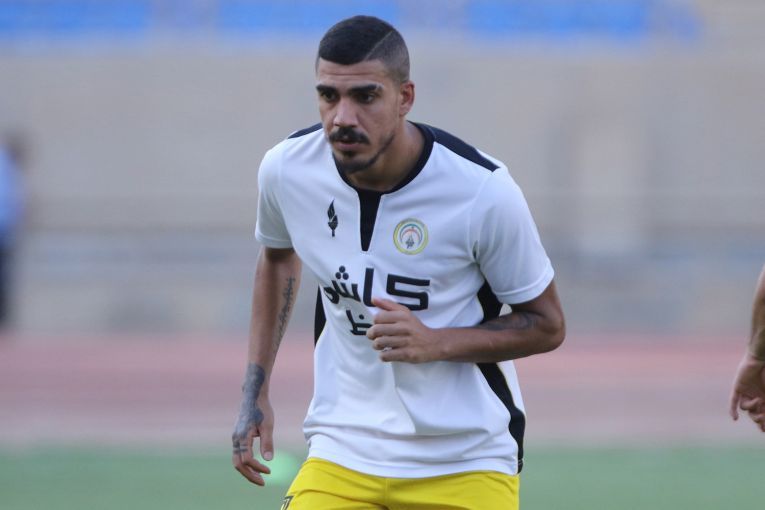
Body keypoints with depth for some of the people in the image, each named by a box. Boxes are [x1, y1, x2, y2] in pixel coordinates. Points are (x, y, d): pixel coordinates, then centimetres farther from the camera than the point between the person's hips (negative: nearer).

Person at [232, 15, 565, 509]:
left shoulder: (483, 190, -19)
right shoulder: (287, 168, -8)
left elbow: (547, 326, -7)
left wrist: (435, 343, -23)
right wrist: (255, 391, 11)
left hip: (467, 464, -2)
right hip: (342, 454, 3)